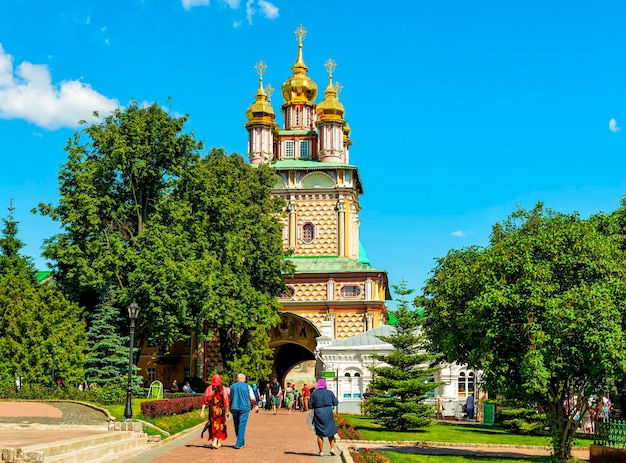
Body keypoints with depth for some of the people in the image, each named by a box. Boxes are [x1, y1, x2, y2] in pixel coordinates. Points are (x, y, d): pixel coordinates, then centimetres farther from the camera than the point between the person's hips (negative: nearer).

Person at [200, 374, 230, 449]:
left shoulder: (209, 389, -2)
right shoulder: (223, 389, -6)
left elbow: (205, 400, -6)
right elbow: (226, 401, -7)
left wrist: (202, 411, -4)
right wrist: (227, 411, 0)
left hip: (212, 409, 2)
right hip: (221, 410, -2)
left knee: (213, 425, 17)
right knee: (220, 425, 8)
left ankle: (215, 442, 25)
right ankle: (216, 442, -6)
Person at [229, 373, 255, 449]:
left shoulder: (232, 387, 6)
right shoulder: (247, 387, -2)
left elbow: (230, 398, 10)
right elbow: (253, 399, -3)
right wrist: (252, 404, 18)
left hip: (234, 408, 3)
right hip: (244, 408, -3)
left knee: (237, 426, 15)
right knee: (242, 425, -1)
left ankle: (241, 442, 26)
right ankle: (239, 444, -7)